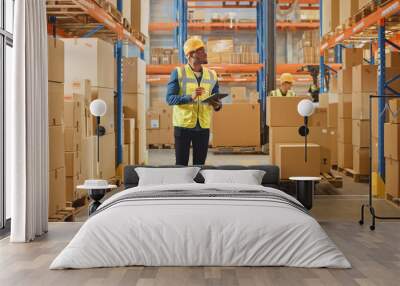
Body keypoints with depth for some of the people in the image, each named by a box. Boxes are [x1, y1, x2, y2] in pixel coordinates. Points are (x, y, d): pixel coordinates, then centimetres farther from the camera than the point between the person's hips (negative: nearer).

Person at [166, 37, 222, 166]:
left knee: (199, 165, 6)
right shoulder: (178, 72, -1)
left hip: (203, 127, 3)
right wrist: (190, 97, -24)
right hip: (183, 125, -3)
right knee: (181, 164, 0)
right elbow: (170, 98, -9)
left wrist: (217, 105, -12)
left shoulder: (212, 75, 10)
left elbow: (217, 102, 12)